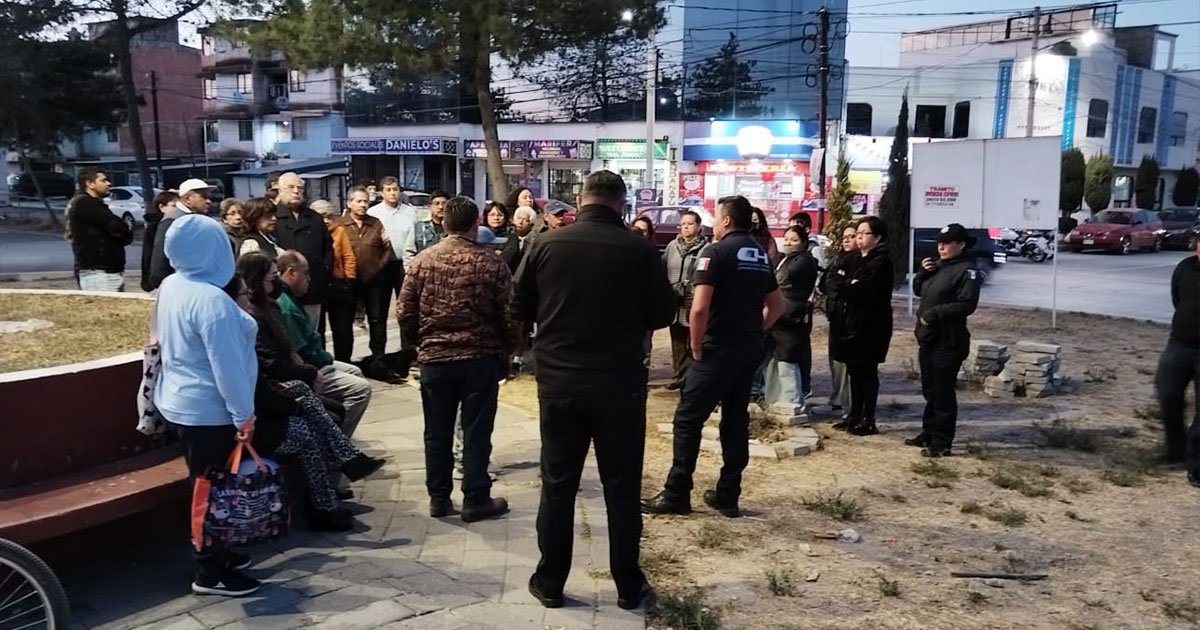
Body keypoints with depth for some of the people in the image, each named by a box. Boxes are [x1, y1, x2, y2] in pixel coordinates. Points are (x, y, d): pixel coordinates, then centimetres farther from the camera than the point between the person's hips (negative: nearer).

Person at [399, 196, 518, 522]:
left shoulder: (422, 260, -1)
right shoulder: (491, 263, -7)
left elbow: (404, 313, 1)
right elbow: (508, 315, -6)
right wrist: (507, 349, 11)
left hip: (434, 357, 2)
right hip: (481, 358, -2)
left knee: (437, 432, 12)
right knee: (476, 431, 6)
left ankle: (438, 498, 21)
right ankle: (476, 500, 12)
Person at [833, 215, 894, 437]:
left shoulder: (881, 261, -12)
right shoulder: (859, 260, 17)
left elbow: (866, 291, -22)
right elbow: (849, 286, 13)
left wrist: (846, 283, -6)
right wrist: (848, 284, -9)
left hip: (871, 325, -8)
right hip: (854, 322, 8)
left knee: (867, 372, -3)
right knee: (854, 370, 12)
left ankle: (868, 421, 4)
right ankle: (855, 416, 21)